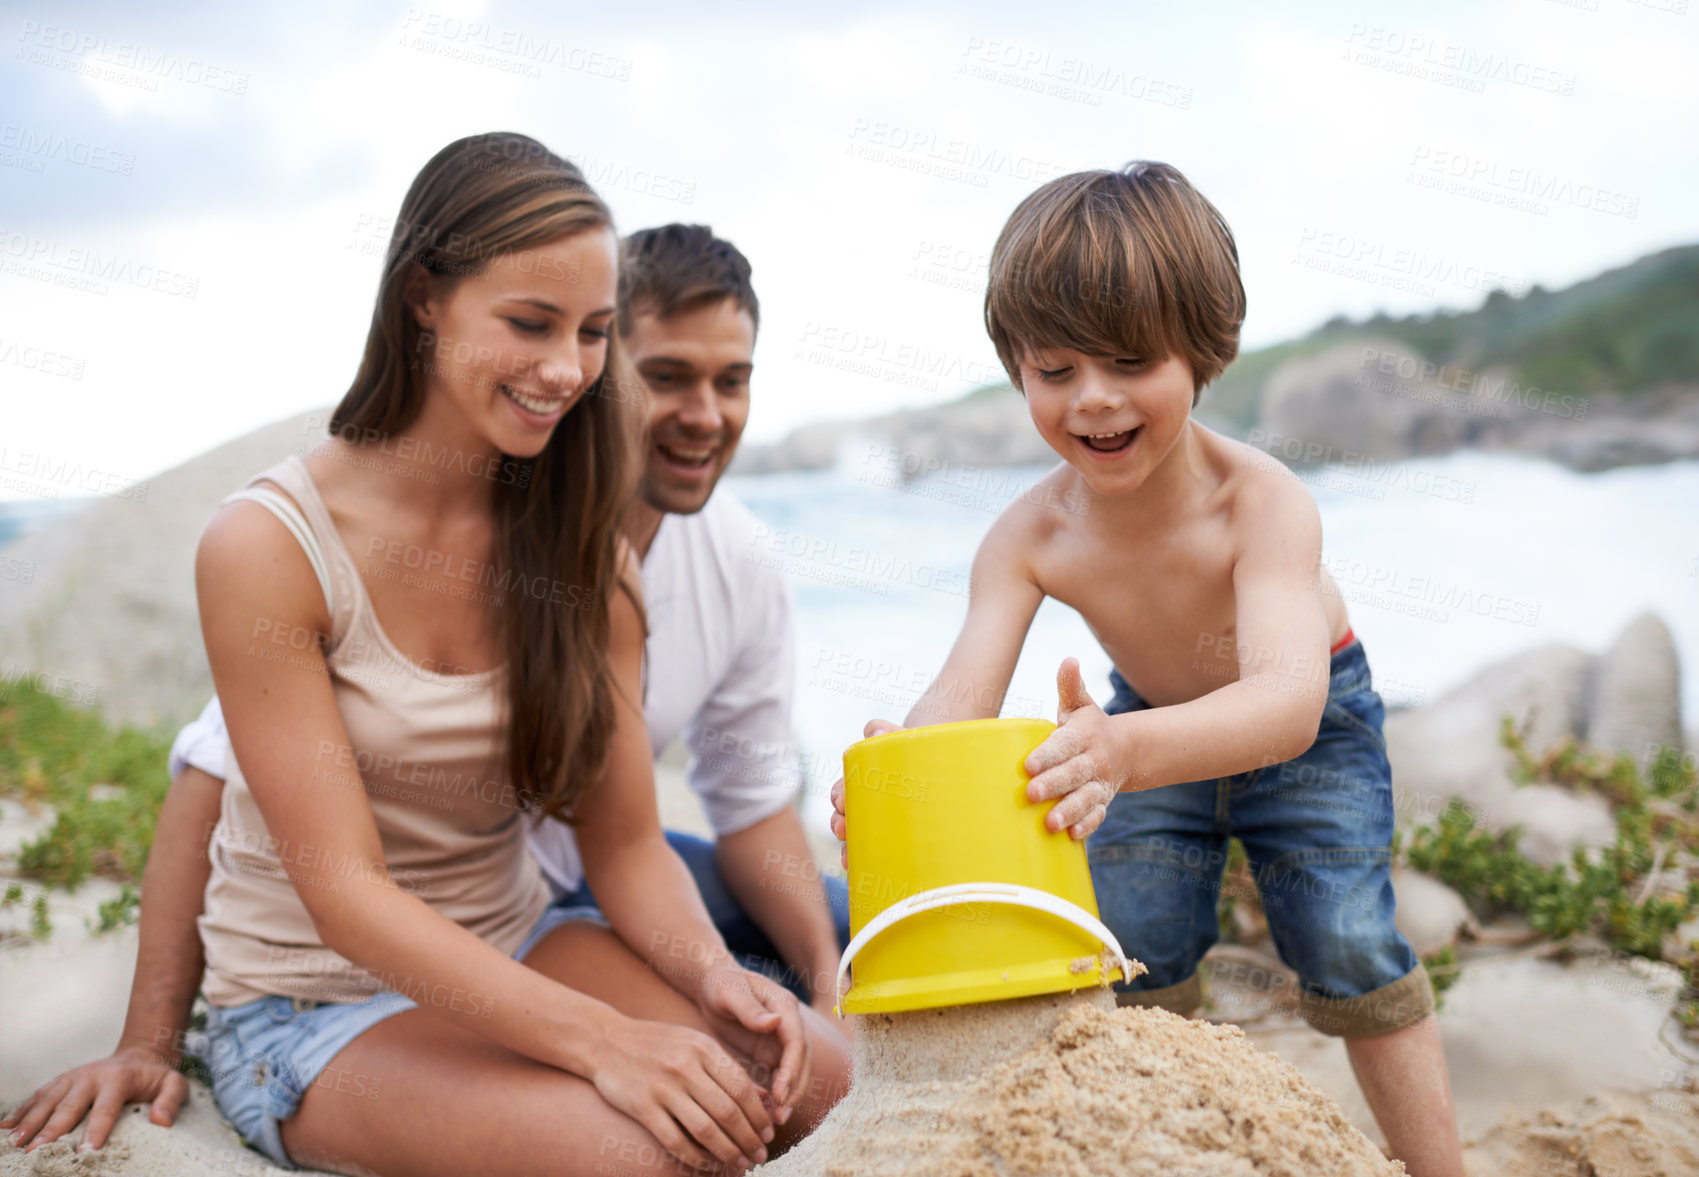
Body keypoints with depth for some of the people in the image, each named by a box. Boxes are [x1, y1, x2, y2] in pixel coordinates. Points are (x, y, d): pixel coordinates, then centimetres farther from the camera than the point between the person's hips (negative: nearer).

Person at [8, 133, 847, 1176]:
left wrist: (713, 974, -26)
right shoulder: (267, 546, -18)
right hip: (313, 1003, -4)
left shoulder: (587, 551, -2)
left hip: (513, 950, 5)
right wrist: (601, 1038, -33)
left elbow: (626, 842, -3)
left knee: (814, 1074, -22)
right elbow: (346, 894, -21)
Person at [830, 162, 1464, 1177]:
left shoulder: (1265, 504, -39)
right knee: (1135, 968, 2)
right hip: (1157, 729, 3)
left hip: (1310, 726, -3)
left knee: (1349, 949, -10)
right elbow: (962, 698, -36)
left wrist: (1126, 748, -74)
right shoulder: (1029, 539, -27)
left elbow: (1286, 700, -53)